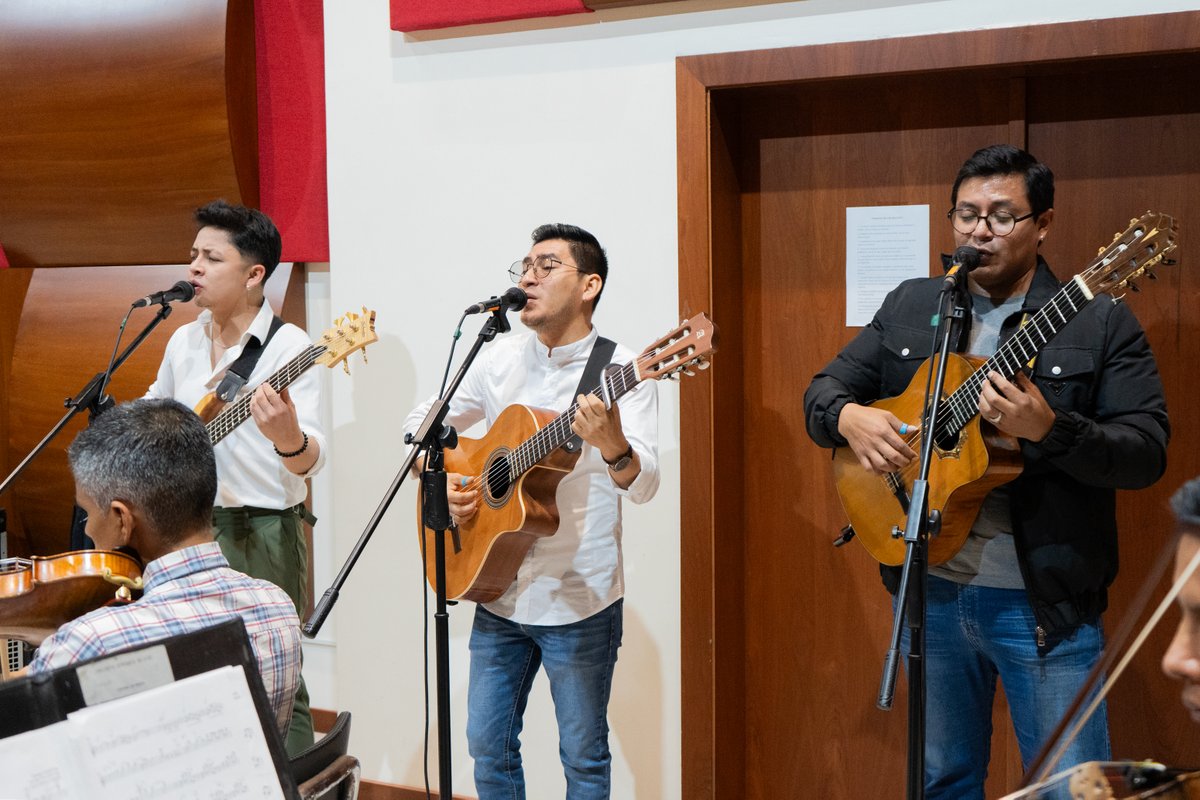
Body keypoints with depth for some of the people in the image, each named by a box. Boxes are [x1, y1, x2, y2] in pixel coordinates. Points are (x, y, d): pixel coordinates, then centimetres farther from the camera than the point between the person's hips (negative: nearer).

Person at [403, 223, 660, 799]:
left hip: (579, 601, -5)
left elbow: (643, 486, -22)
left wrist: (612, 446, -44)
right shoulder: (499, 360, 4)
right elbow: (421, 422, 15)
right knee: (487, 744, 14)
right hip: (498, 592, 5)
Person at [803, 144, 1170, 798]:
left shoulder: (1099, 322, -6)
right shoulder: (909, 309, 7)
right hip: (929, 589, 4)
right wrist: (848, 417, -14)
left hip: (1047, 601, -4)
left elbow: (1147, 453, -11)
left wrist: (1048, 429, -28)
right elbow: (823, 391, 9)